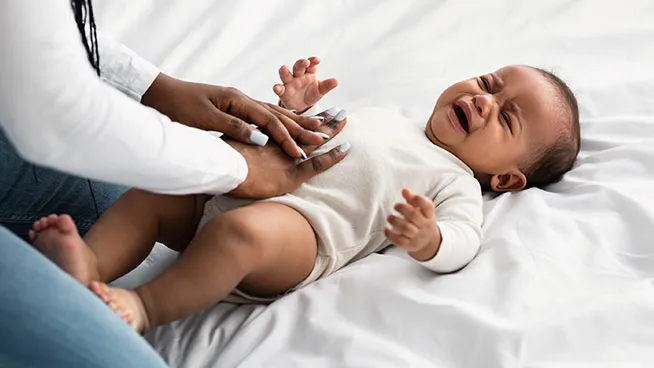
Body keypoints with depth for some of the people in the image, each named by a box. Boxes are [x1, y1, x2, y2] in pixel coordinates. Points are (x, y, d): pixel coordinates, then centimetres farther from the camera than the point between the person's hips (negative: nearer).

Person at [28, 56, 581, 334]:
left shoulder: (457, 182, 9)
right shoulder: (386, 117, 32)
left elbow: (461, 240, -11)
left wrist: (426, 238, -33)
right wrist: (298, 110, 20)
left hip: (301, 222, -8)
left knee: (241, 230, -39)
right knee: (149, 193, -5)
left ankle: (147, 306, -32)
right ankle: (90, 268, -23)